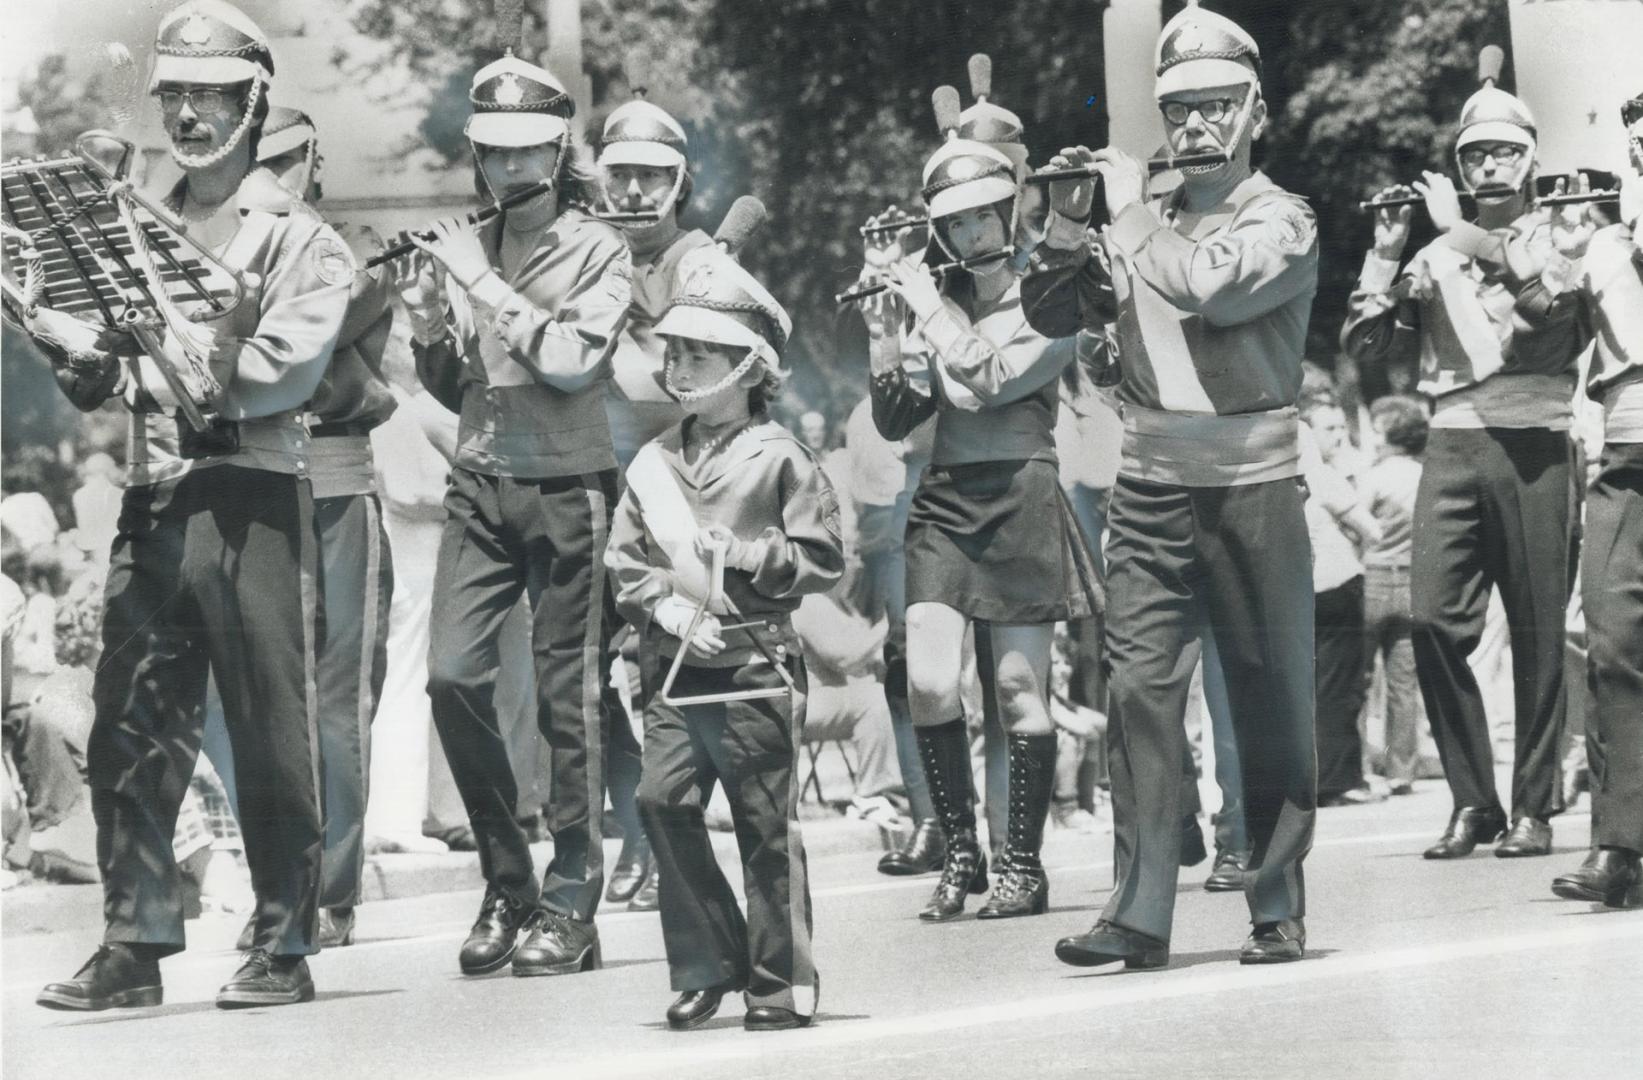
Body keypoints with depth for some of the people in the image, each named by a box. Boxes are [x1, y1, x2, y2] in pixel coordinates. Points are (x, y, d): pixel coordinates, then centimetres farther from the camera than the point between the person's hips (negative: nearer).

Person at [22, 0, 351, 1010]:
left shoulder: (297, 236, 1)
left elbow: (287, 366, -13)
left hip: (253, 499, -5)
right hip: (152, 501, 5)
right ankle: (136, 945, 7)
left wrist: (197, 362, -20)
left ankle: (286, 947, 7)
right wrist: (77, 346, -5)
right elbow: (102, 382, 15)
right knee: (130, 729, 2)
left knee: (273, 730, -1)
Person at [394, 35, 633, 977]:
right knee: (453, 674, -7)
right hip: (481, 484, 4)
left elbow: (573, 360, -17)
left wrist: (485, 285, -14)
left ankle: (571, 908, 6)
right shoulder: (467, 249, 10)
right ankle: (507, 883, 9)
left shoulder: (597, 251, -2)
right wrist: (428, 324, -1)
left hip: (567, 486, -4)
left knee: (569, 696, -2)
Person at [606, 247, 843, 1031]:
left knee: (766, 825, 0)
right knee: (662, 799, -8)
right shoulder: (654, 463, 11)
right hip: (675, 671, 4)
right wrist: (665, 606, -6)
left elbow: (822, 559, -3)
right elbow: (623, 560, 11)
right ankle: (707, 963, 6)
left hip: (756, 670, -4)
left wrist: (743, 554, -13)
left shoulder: (778, 458, -2)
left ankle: (782, 985, 9)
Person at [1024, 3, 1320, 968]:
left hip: (1252, 487, -4)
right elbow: (1055, 316, 13)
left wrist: (1132, 208, -9)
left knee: (1271, 699, 3)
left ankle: (1278, 908, 11)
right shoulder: (1143, 223, 12)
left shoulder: (1282, 221, -2)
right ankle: (1140, 913, -7)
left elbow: (1210, 286, -20)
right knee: (1142, 689, -5)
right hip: (1151, 489, 4)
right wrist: (1068, 223, -1)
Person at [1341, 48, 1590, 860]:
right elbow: (1364, 344, 13)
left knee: (1537, 633, -2)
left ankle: (1533, 808, 5)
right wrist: (1386, 253, 3)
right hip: (1453, 443, 3)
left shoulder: (1559, 237, 11)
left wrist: (1457, 226, -6)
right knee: (1433, 619, -8)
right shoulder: (1435, 258, 18)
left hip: (1532, 447, -3)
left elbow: (1552, 275, -13)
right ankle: (1471, 802, 1)